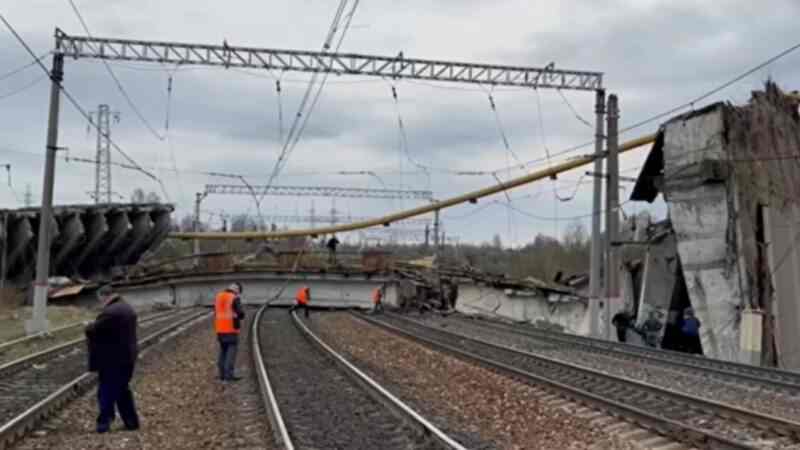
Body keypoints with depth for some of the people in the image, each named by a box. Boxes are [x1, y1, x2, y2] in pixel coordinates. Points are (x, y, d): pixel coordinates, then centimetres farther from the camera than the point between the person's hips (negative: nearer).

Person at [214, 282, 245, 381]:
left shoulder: (218, 297, 9)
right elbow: (241, 315, -14)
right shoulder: (235, 299, -12)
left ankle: (222, 374, 13)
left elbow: (216, 313, 16)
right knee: (231, 352, -3)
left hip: (220, 329, 7)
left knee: (223, 351, 13)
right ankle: (229, 375, -7)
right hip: (231, 329, -7)